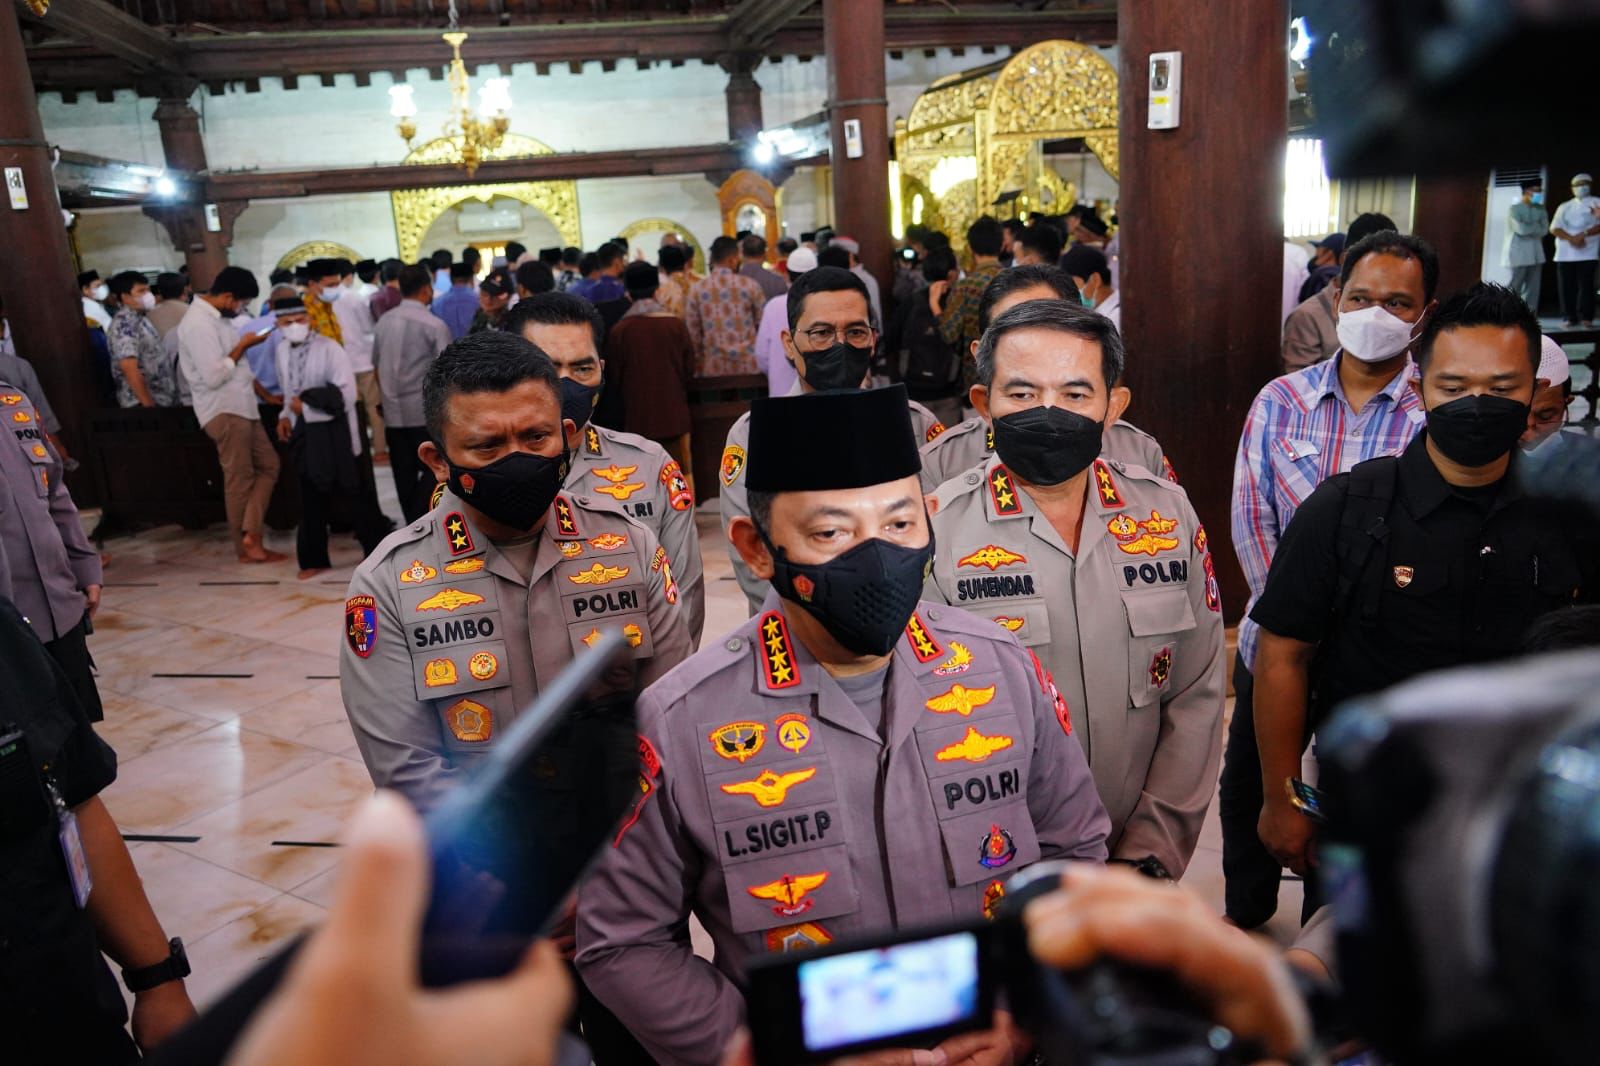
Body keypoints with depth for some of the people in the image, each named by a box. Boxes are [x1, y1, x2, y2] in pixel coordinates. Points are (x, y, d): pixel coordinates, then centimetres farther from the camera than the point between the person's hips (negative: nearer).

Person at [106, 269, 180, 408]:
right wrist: (149, 404, -25)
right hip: (143, 403, -9)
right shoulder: (124, 323, -15)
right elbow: (129, 367, -24)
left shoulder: (139, 318, 14)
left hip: (162, 399, 9)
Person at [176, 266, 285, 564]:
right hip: (224, 412, -10)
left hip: (242, 407, 10)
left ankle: (250, 533, 6)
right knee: (240, 480, -1)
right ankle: (246, 547, 9)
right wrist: (242, 346, -14)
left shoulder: (216, 317, 12)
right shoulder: (198, 323, -18)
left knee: (268, 465, 9)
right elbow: (213, 376, -23)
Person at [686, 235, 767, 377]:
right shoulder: (750, 286, -3)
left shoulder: (697, 290, 0)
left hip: (714, 368, 1)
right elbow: (763, 324, 1)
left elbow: (692, 332, 3)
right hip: (749, 366, -1)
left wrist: (698, 365, 12)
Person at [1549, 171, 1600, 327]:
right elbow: (1554, 228, 5)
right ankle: (1569, 317, 4)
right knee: (1566, 286, -1)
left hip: (1587, 252, -3)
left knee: (1586, 285, -8)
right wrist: (1570, 238, -12)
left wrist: (1584, 234, -18)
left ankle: (1586, 317, -6)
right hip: (1565, 253, 3)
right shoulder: (1564, 207, 17)